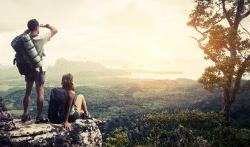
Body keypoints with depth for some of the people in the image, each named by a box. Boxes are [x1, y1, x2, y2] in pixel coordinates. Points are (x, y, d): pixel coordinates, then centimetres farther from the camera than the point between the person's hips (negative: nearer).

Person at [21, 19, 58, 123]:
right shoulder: (41, 38, -15)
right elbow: (55, 30, -4)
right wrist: (45, 25, 4)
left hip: (28, 69, 6)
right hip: (38, 69, -6)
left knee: (27, 92, 15)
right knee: (40, 93, 2)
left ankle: (25, 115, 24)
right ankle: (39, 116, 7)